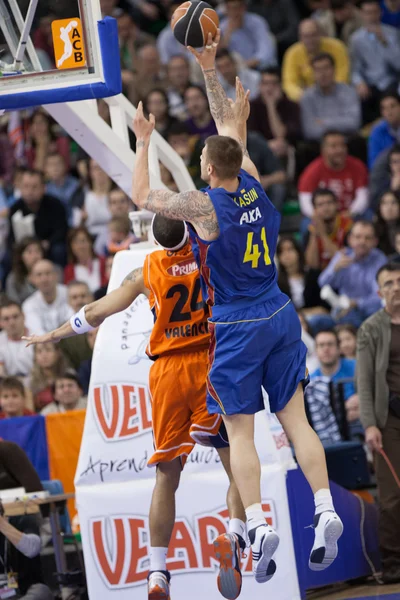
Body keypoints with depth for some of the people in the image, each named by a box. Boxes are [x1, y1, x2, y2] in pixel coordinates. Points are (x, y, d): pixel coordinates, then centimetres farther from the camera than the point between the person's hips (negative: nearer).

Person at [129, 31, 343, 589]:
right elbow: (231, 126, 14)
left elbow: (141, 195, -2)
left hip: (236, 329, -5)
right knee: (296, 419, 7)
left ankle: (260, 527, -11)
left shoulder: (204, 207, -15)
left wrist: (143, 141, 6)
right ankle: (327, 512, -3)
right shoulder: (254, 185, 0)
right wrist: (209, 69, 18)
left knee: (239, 434, -1)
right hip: (279, 317, 6)